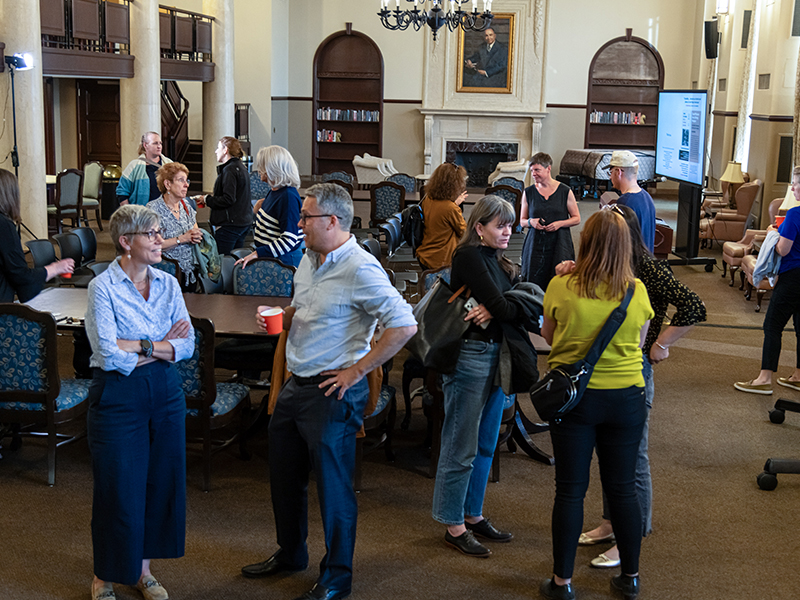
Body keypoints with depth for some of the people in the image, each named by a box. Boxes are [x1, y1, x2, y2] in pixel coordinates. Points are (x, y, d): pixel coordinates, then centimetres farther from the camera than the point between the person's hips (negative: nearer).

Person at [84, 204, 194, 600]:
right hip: (118, 396, -5)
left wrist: (141, 347, -15)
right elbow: (109, 355, -20)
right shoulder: (103, 288, -11)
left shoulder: (168, 284, 5)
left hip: (165, 391, 5)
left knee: (162, 482, 11)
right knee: (118, 489, 4)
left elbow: (188, 344, -2)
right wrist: (161, 346, -11)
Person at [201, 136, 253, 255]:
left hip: (230, 224, -10)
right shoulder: (241, 167, 16)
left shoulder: (229, 170, -15)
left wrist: (207, 199, -9)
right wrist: (213, 196, 16)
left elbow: (228, 199, -22)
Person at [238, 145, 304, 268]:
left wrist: (257, 253, -30)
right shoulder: (273, 191, 12)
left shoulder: (288, 196, -19)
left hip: (284, 260, -9)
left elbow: (289, 240, -26)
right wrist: (258, 212, 6)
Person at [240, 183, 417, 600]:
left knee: (333, 486, 4)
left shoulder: (361, 269, -19)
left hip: (333, 393, -9)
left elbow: (404, 325, -24)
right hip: (296, 385, 9)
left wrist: (357, 370, -20)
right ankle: (290, 554, 41)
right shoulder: (309, 260, 9)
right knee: (284, 475, 20)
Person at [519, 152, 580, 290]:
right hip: (535, 245, 2)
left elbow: (577, 219, 7)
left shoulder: (565, 192, 3)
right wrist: (531, 222, -8)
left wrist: (560, 223, -10)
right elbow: (522, 221, 14)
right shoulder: (528, 193, 9)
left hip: (559, 245, -1)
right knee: (534, 285, -5)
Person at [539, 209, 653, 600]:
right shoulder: (637, 291, -7)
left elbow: (548, 336, 4)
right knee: (623, 489, 13)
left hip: (573, 396, -1)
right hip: (626, 399, 2)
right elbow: (639, 342, 8)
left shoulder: (561, 287, -12)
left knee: (570, 490, 7)